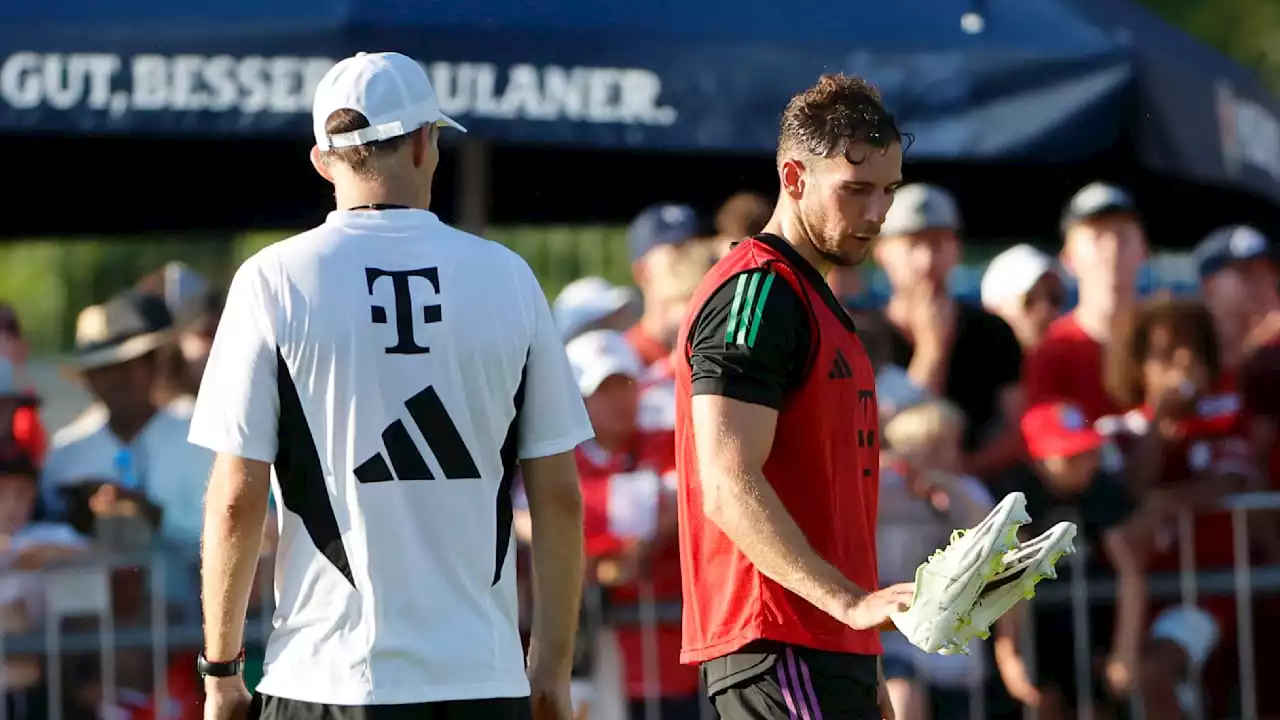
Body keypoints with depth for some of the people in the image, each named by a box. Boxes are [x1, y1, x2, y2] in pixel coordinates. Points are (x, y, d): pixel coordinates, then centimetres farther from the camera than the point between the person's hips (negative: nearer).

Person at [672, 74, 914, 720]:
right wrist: (851, 601, -28)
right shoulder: (757, 290, -10)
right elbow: (729, 488, -20)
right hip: (782, 652, -10)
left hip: (823, 649, 10)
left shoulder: (813, 299, 22)